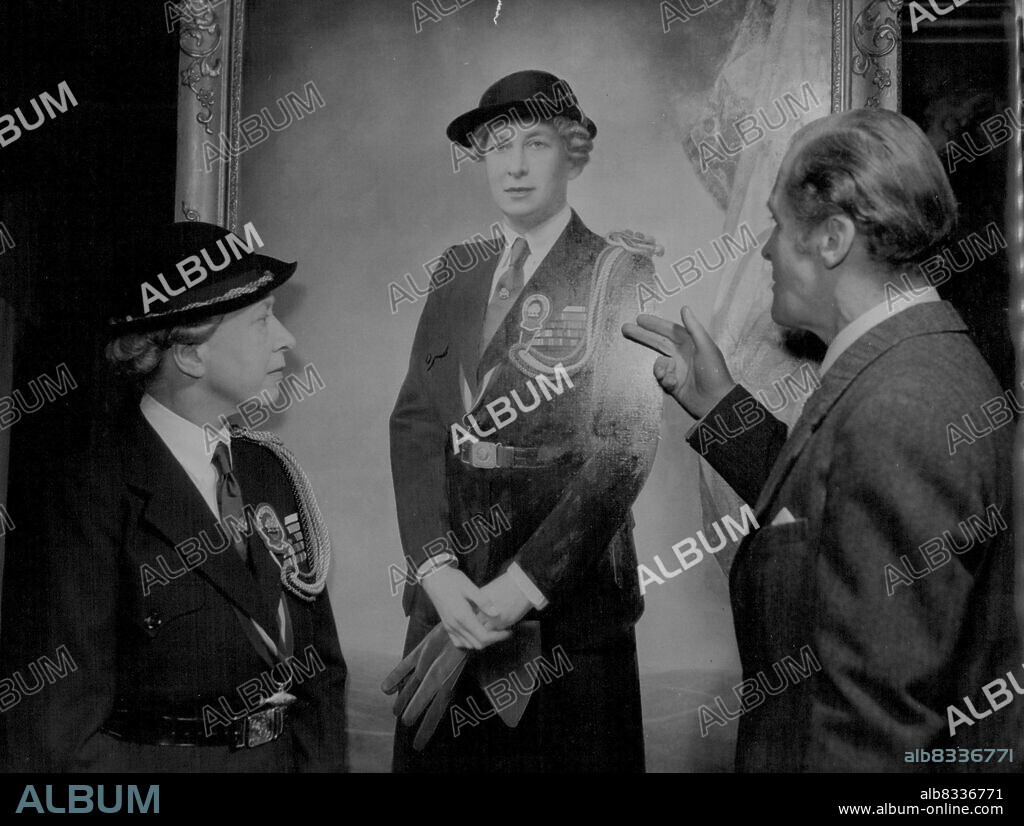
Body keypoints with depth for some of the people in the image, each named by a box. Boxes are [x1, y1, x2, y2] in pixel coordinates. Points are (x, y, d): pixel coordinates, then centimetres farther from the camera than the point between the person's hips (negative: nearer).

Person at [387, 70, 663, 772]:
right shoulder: (459, 280, 10)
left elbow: (624, 448, -12)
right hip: (449, 594, 4)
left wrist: (521, 586, -17)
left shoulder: (619, 273, -4)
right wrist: (437, 569, -12)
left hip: (570, 602, -4)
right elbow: (414, 426, 2)